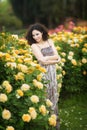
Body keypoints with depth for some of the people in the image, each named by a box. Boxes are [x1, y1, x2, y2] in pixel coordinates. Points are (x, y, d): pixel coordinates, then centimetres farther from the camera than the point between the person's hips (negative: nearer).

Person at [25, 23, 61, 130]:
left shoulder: (49, 41, 8)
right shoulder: (34, 45, -4)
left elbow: (57, 56, 4)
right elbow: (42, 61, -14)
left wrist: (47, 58, -9)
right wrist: (54, 59, -11)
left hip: (53, 71, 4)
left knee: (54, 95, 10)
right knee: (45, 96, 0)